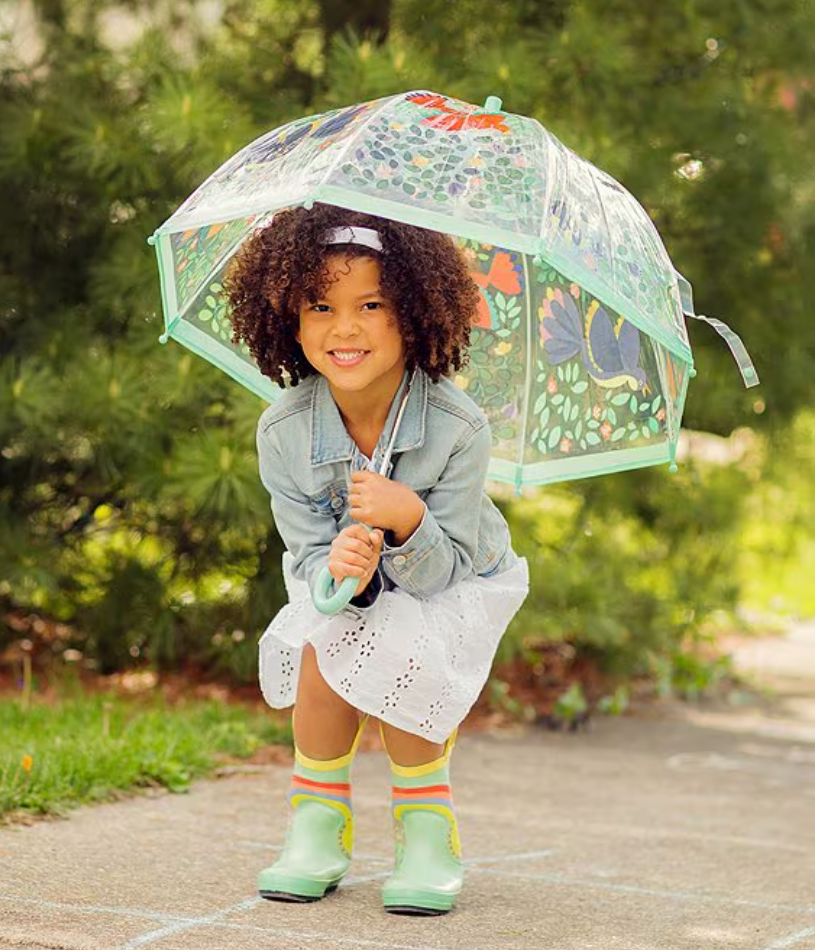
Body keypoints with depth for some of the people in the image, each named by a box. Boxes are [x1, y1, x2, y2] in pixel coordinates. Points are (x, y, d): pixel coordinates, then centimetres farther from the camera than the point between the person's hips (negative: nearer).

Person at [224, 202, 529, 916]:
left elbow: (443, 566, -26)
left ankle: (428, 831, -7)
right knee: (323, 649, -26)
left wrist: (409, 521, -48)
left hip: (449, 582, -2)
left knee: (397, 660, -29)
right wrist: (336, 568, -42)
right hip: (339, 585, 3)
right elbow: (308, 557, -17)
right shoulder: (284, 432, -22)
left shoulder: (458, 429, -30)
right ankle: (318, 830, -6)